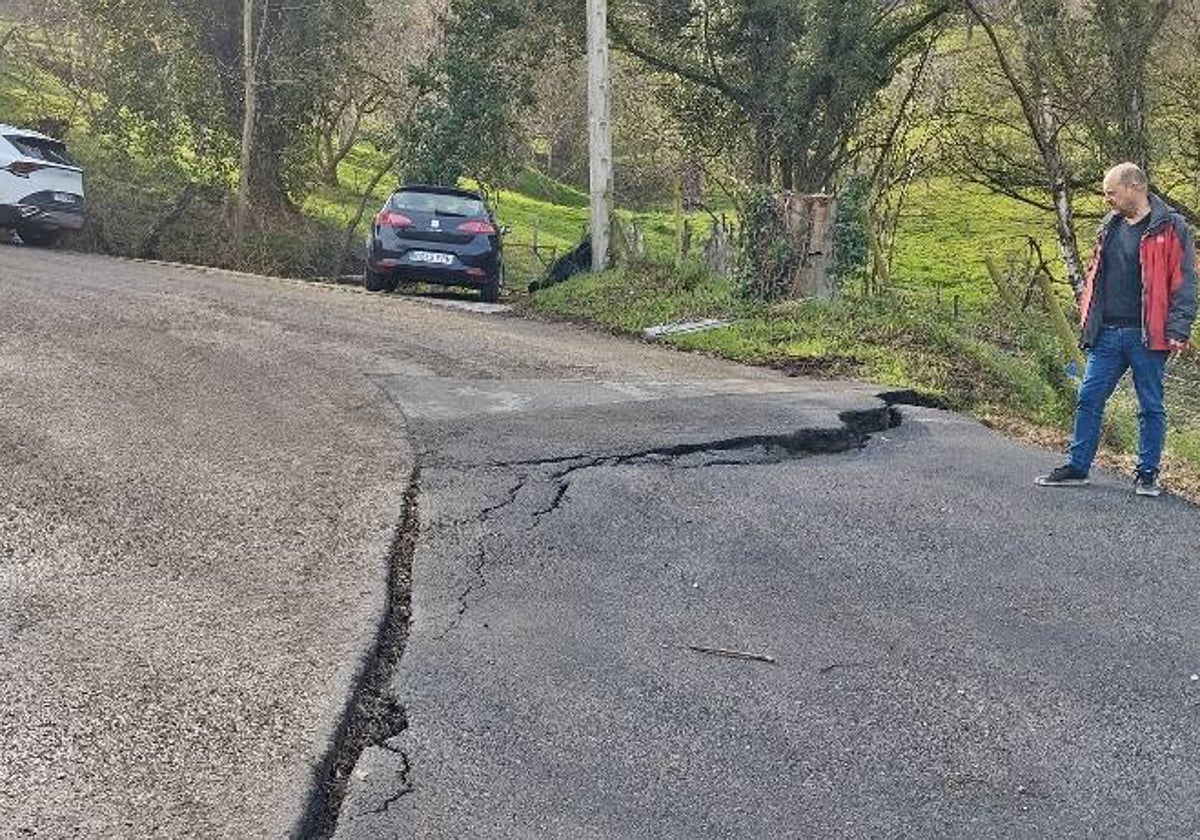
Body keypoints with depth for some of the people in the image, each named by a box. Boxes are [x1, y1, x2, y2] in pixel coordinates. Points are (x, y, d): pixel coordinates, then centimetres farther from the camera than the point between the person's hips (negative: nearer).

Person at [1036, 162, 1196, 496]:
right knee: (1089, 400, 5)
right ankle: (1077, 466, 14)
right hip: (1107, 334, 5)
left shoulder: (1170, 228, -4)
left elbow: (1184, 284, -7)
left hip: (1147, 337, -5)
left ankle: (1147, 474, 15)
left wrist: (1178, 330, -15)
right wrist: (1087, 320, 14)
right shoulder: (1110, 227, 14)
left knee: (1151, 407, 6)